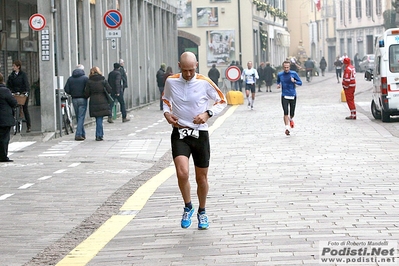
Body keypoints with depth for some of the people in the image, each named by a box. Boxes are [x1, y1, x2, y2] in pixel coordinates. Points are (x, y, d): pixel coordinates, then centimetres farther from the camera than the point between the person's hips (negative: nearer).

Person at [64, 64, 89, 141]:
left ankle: (82, 134, 21)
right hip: (82, 99, -4)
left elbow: (66, 89, -1)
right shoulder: (85, 78, -7)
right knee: (81, 117, -4)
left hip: (74, 99, 4)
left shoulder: (70, 79, 4)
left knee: (78, 117, 14)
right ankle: (78, 134, -12)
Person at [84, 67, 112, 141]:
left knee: (98, 119, 10)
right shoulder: (103, 80, -3)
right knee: (99, 119, 2)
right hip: (102, 102, -1)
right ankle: (99, 135, 0)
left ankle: (100, 135, 12)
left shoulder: (89, 82, -2)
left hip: (93, 103, 1)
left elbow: (86, 93, -2)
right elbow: (110, 90, -5)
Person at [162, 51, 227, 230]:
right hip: (179, 133, 0)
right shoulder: (171, 81, -2)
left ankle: (202, 212, 32)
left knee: (202, 178, 9)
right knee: (182, 173, -21)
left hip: (200, 133, 0)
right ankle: (188, 207, 5)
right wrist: (167, 113, -2)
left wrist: (208, 114, -12)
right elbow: (166, 99, 18)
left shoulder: (205, 83, -7)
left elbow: (222, 101, 5)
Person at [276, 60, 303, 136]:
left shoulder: (294, 74, -3)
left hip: (293, 96, 0)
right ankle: (287, 128, -10)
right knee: (286, 113, -14)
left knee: (292, 114, 7)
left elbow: (300, 83, 1)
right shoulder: (280, 75, 2)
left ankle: (291, 119, 43)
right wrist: (278, 85, 1)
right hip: (284, 96, 0)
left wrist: (294, 81, -18)